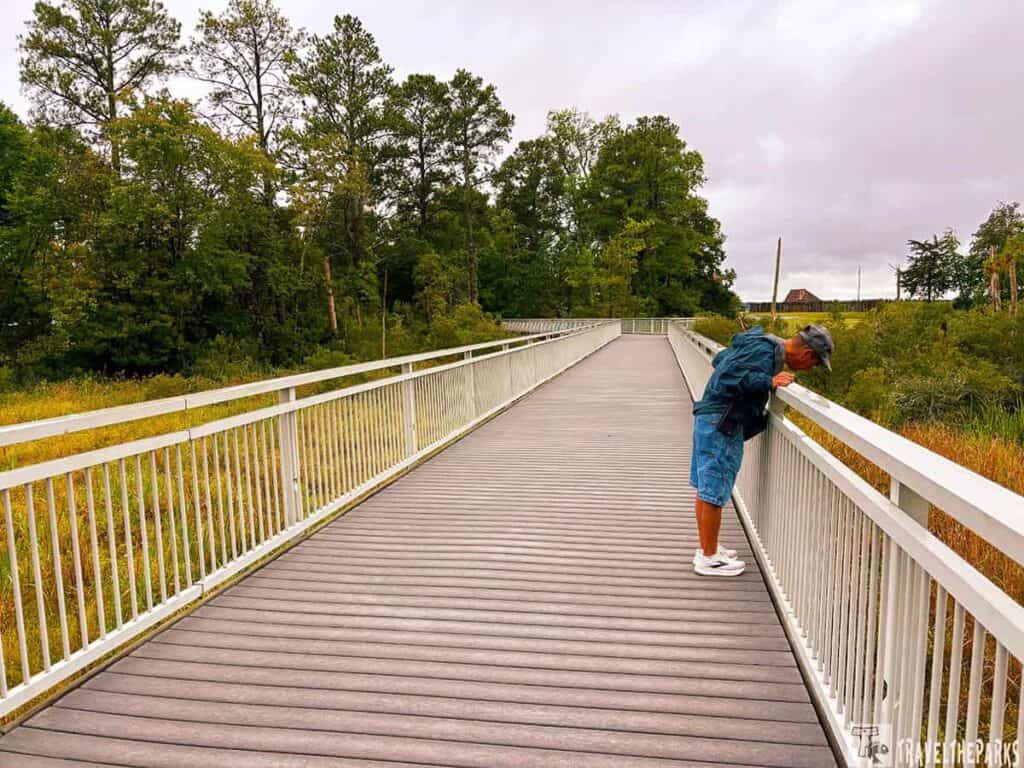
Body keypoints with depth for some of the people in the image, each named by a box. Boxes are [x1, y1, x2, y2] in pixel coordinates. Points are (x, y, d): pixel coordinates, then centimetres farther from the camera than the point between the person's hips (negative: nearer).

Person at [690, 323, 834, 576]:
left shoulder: (763, 343, 13)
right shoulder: (766, 351, -18)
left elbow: (719, 359, 22)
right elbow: (728, 378, -26)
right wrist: (769, 382, -26)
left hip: (709, 419, 10)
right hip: (720, 425, -10)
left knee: (705, 488, 16)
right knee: (714, 492, 0)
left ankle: (707, 548, 29)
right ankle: (709, 558, 11)